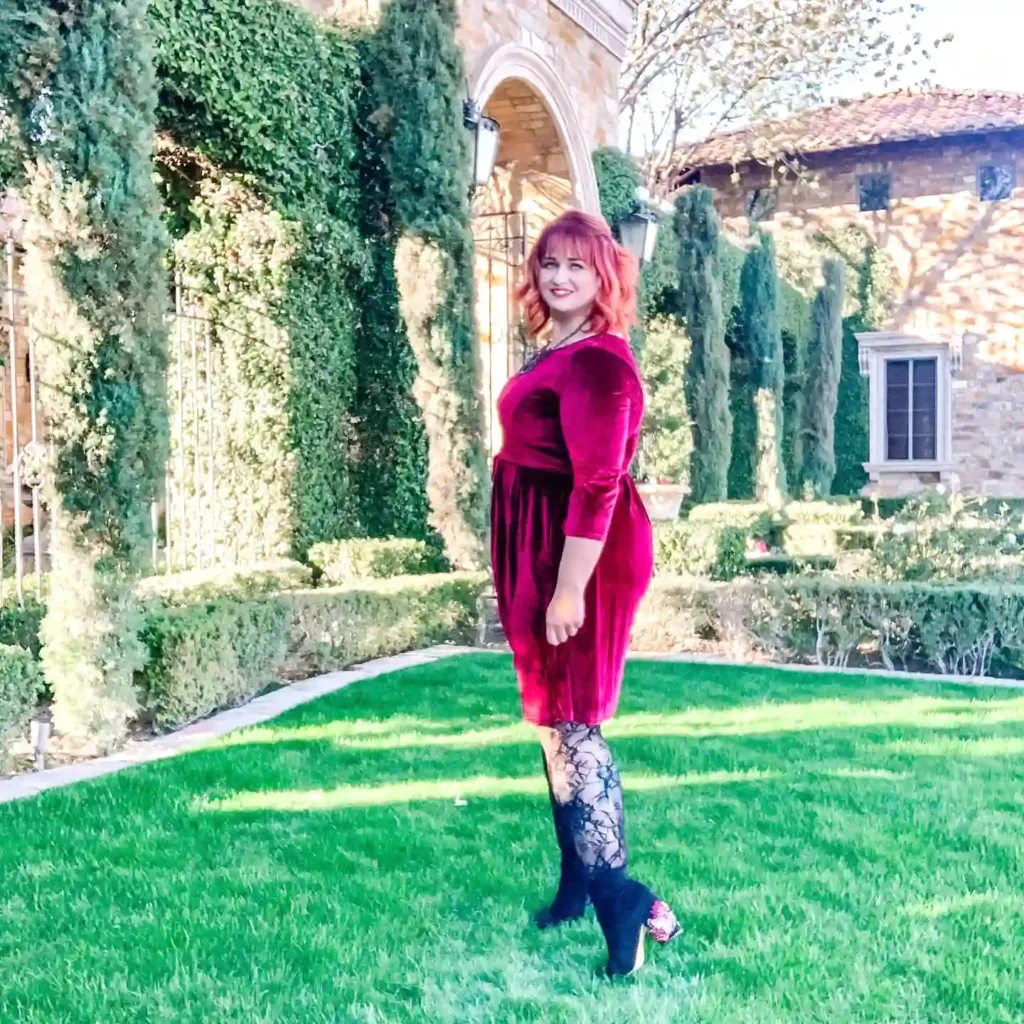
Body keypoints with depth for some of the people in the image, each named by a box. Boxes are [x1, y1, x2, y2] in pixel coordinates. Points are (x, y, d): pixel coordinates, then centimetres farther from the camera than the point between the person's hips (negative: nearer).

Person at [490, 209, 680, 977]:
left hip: (580, 559, -10)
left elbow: (597, 486, -22)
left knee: (571, 726, -5)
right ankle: (581, 885, 30)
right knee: (560, 723, 16)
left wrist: (570, 589, -25)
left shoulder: (596, 361, -16)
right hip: (546, 555, 10)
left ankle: (622, 904, 7)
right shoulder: (560, 355, 15)